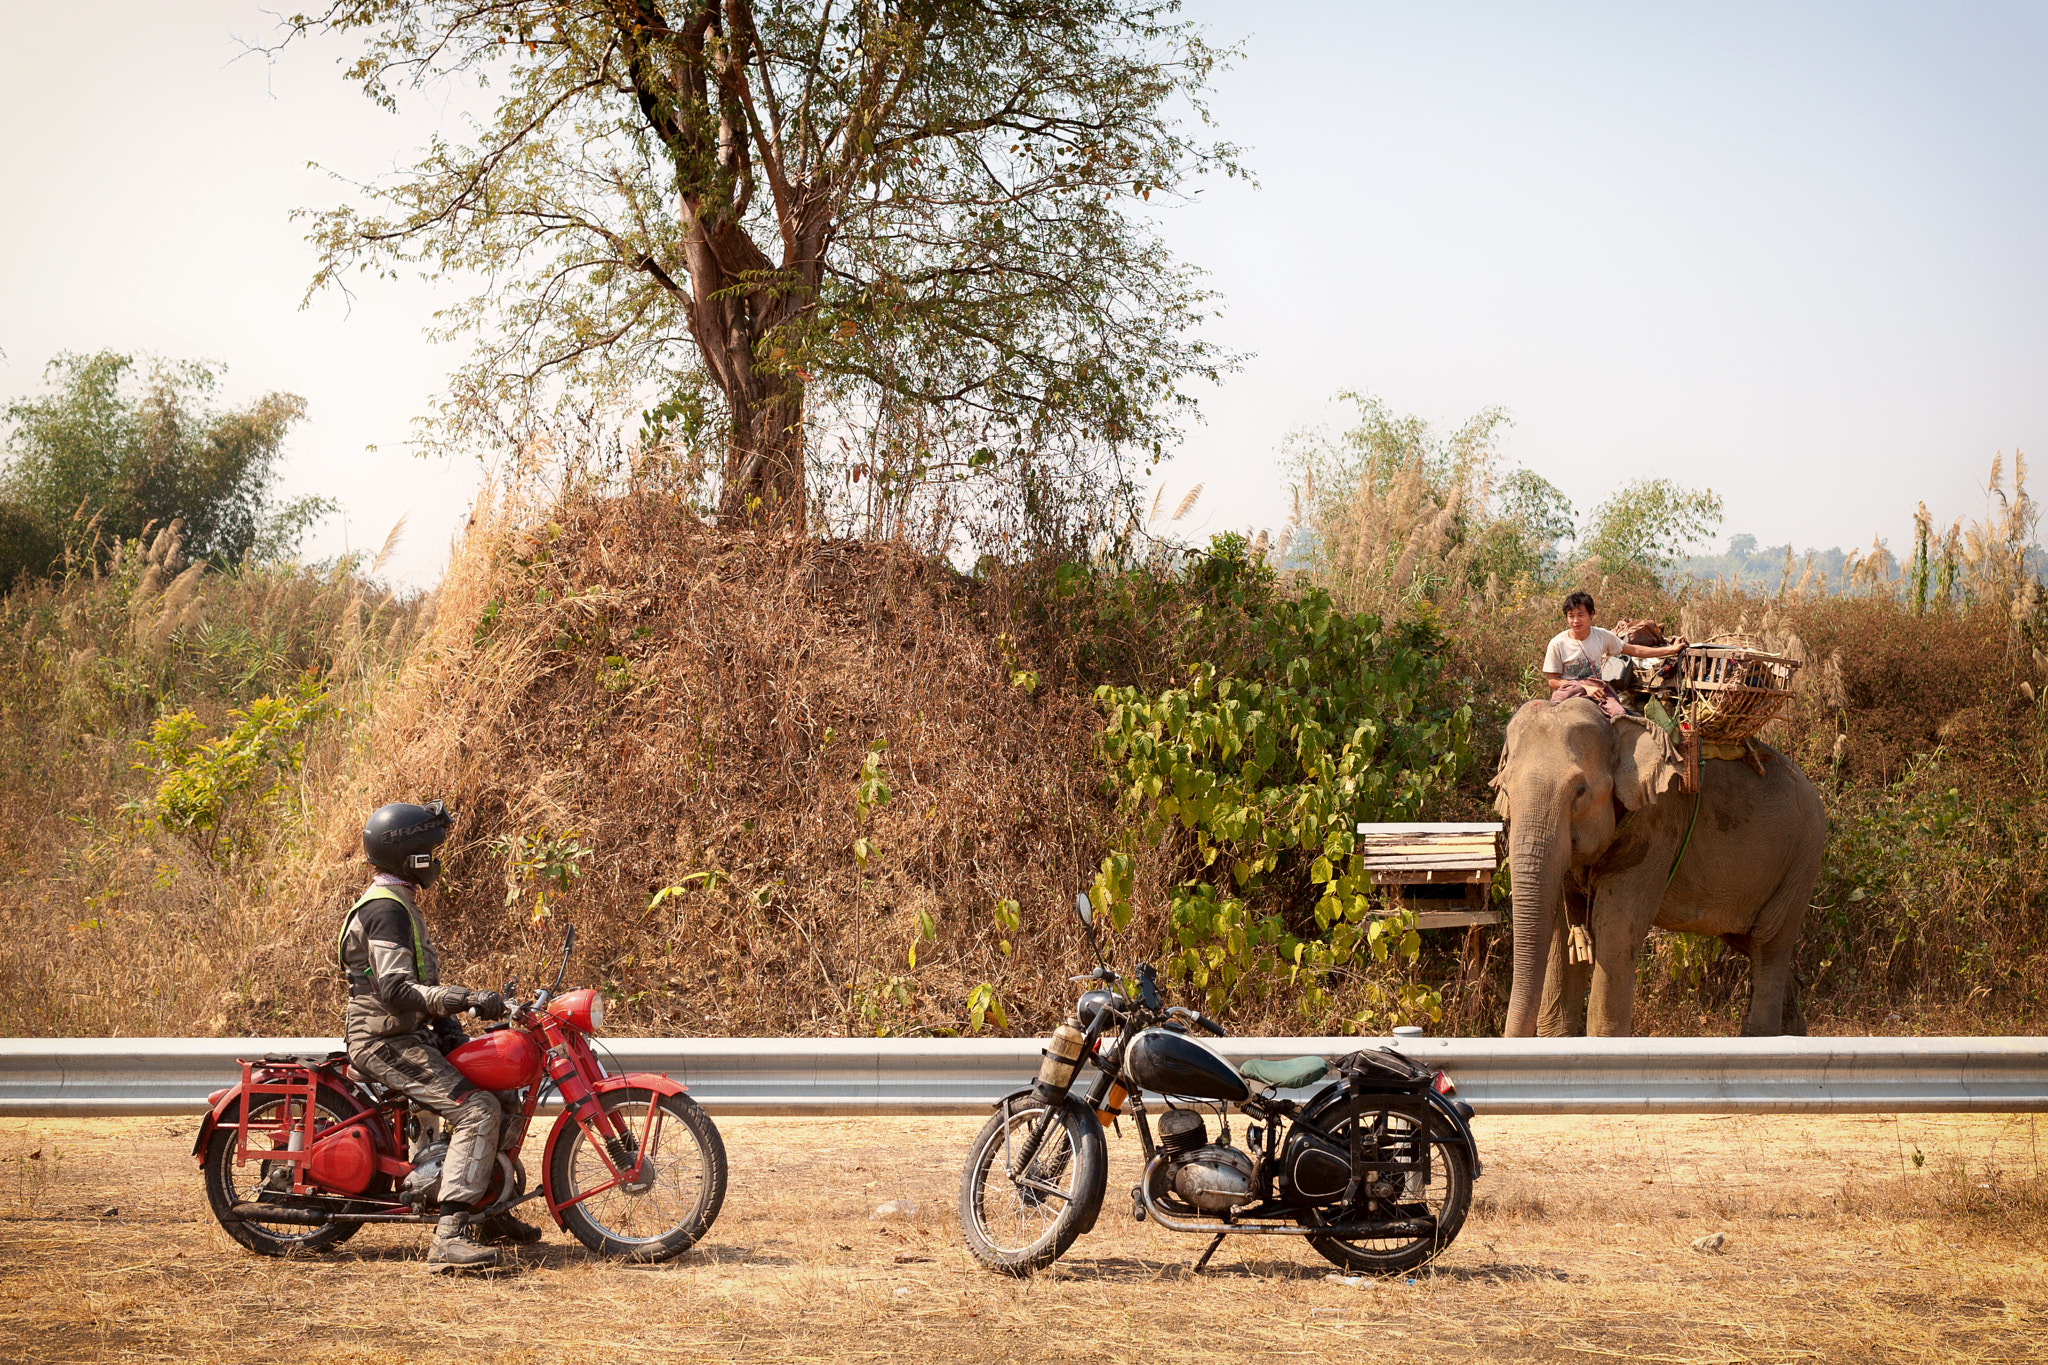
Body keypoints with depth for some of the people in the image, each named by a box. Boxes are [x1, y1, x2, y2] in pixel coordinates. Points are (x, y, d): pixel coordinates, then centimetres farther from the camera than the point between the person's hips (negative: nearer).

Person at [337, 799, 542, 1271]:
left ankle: (490, 1214, 23)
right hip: (385, 1041, -11)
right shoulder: (385, 910, -18)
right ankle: (449, 1236, -32)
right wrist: (465, 999, -33)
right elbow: (396, 991, -29)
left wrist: (449, 1028, 16)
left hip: (410, 1034, 11)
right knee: (477, 1109, -23)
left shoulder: (401, 902, 17)